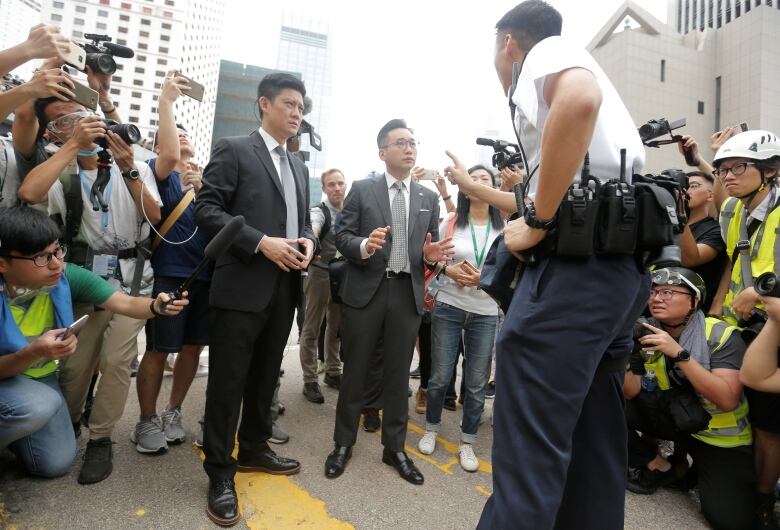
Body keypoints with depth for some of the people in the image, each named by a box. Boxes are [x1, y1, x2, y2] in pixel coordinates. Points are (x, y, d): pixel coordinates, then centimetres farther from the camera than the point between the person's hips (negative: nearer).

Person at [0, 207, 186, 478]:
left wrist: (156, 306, -48)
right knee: (39, 406, -36)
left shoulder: (67, 276, -21)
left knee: (56, 463, 0)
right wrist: (33, 353, -40)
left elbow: (127, 303, -27)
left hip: (40, 378, 4)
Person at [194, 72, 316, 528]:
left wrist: (308, 242, -2)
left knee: (266, 376, 17)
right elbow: (207, 209, -10)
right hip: (243, 285, -6)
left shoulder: (299, 167, 19)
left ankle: (254, 449, 35)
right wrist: (262, 243, -19)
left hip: (285, 286, 7)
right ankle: (220, 473, 18)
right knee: (228, 380, 2)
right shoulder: (233, 150, -1)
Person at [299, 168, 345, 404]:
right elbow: (313, 230, -30)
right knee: (312, 329, 1)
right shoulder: (319, 211, -8)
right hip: (320, 274, -6)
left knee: (336, 327, 16)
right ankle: (310, 380, 9)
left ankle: (333, 372, 30)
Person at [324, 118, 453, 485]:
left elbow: (430, 246, 12)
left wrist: (432, 255, -11)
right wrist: (364, 246, -23)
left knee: (398, 375, 12)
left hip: (407, 293, 3)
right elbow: (341, 236, -3)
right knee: (355, 372, 9)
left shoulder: (428, 198, 11)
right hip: (366, 291, -2)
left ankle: (394, 448, 28)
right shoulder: (362, 190, 1)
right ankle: (343, 444, 28)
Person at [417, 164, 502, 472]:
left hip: (485, 312, 1)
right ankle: (432, 428, 31)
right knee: (440, 376, 7)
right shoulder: (451, 222, 1)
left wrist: (483, 278, -16)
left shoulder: (503, 228, 1)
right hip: (448, 307, 0)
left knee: (477, 382, 7)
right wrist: (450, 270, -13)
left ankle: (467, 442, 24)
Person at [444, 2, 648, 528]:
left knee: (529, 444, -6)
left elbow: (580, 99, -23)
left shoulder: (547, 51, 5)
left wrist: (537, 223, -17)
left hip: (579, 255, -10)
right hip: (620, 262, 10)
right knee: (593, 438, 16)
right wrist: (475, 188, 40)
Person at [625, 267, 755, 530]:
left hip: (720, 437, -3)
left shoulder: (721, 335, -19)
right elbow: (631, 392, -11)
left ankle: (699, 465, 14)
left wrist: (679, 354, -36)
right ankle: (660, 467, 7)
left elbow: (728, 400, -29)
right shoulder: (645, 333, -9)